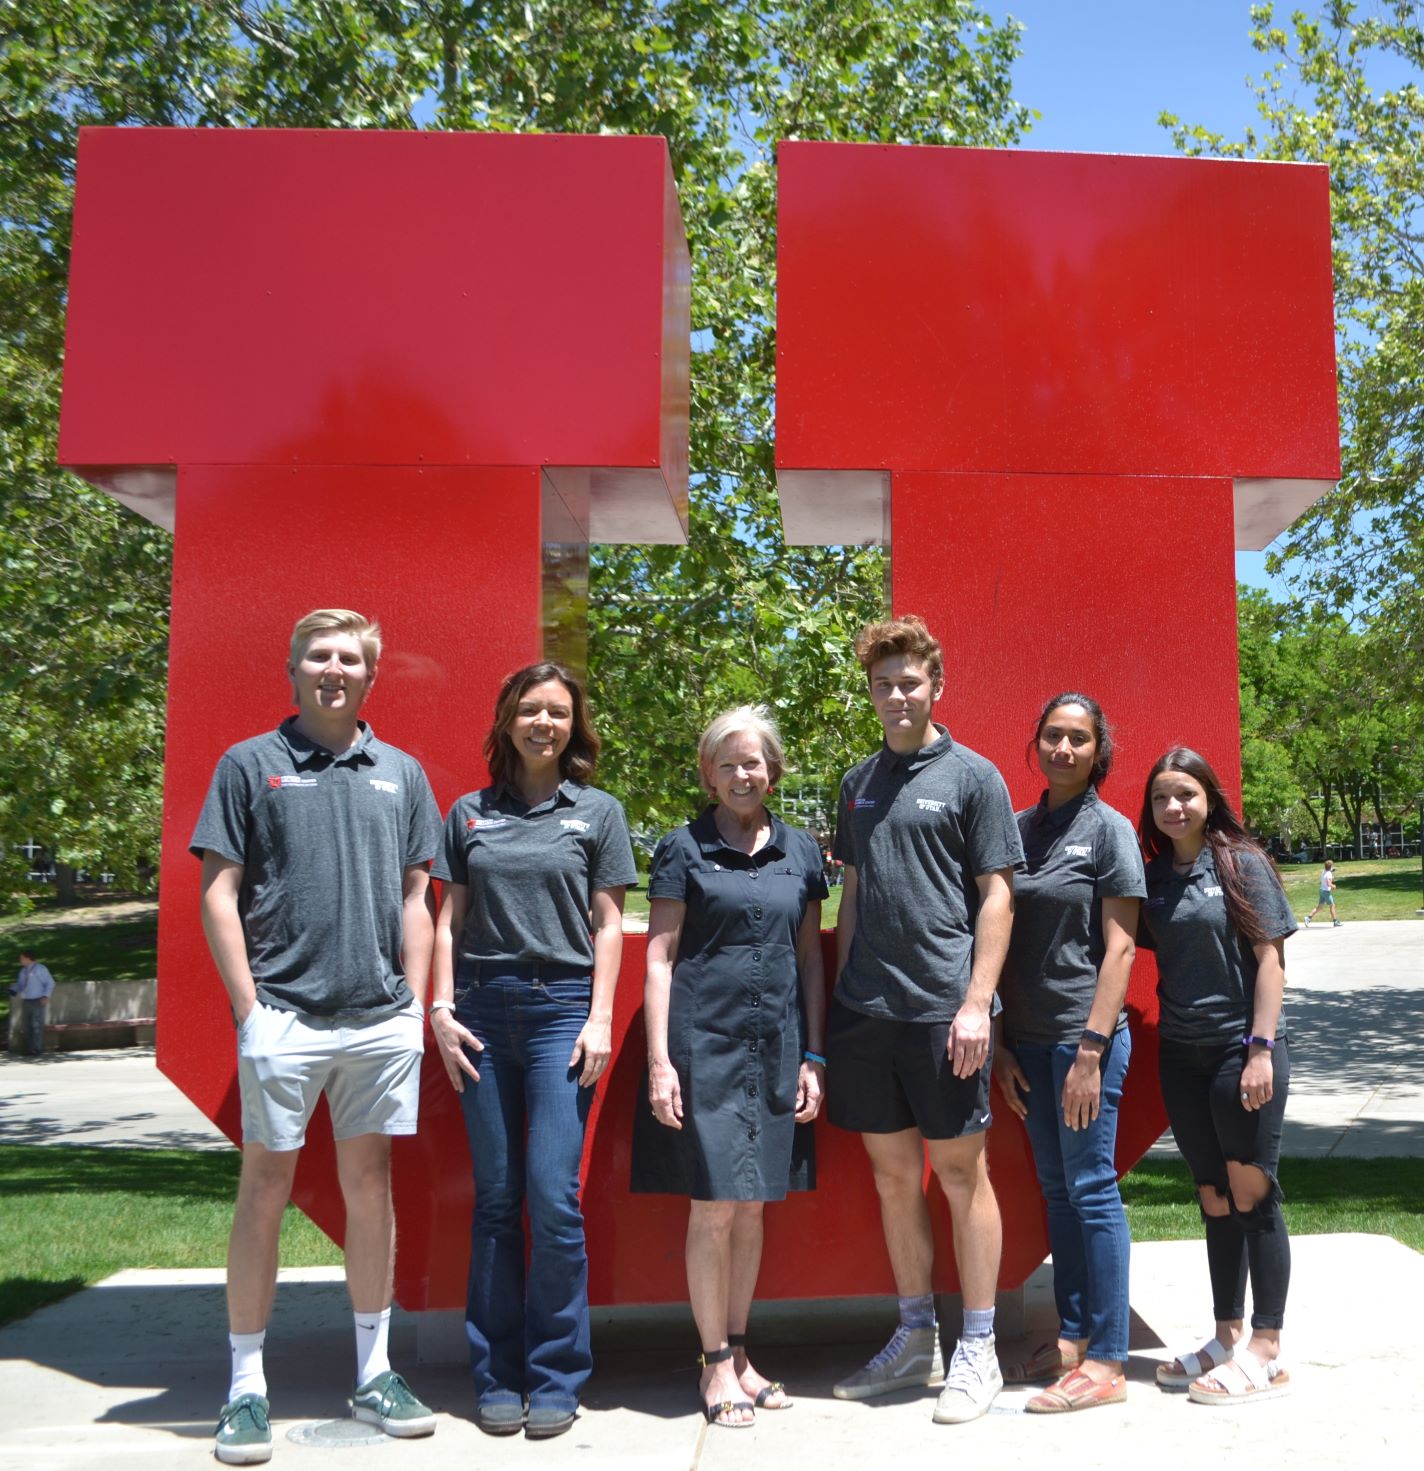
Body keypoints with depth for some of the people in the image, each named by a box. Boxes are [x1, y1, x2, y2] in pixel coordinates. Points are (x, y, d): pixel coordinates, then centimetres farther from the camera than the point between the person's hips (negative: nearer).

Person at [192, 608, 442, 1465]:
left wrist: (415, 1007, 5)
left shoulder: (401, 774, 11)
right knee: (266, 1188, 4)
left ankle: (375, 1372, 23)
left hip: (382, 1021, 3)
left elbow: (415, 898, 12)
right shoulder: (251, 766, 2)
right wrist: (249, 1009, -8)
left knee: (370, 1184, 11)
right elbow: (220, 893, -1)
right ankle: (247, 1386, 16)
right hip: (285, 1016, -3)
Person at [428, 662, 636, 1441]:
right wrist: (441, 1009, 1)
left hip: (561, 1006, -2)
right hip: (482, 1008, 2)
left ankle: (555, 1378, 9)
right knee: (495, 1199, 6)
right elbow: (448, 918, 11)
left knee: (554, 1197, -6)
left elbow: (608, 925, 4)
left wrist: (600, 1019, -5)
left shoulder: (598, 812, 7)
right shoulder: (469, 814, 11)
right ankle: (496, 1377, 18)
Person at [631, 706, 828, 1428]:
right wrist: (660, 1060, -8)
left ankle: (739, 1354, 25)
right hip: (704, 1045, -3)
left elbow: (811, 960, 13)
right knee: (713, 1206, -1)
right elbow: (659, 958, -2)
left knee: (752, 1205, 11)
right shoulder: (684, 849, 0)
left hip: (775, 1051, 4)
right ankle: (715, 1364, 15)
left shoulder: (799, 850, 10)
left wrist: (813, 1056, 7)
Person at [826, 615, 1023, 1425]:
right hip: (866, 1010, 5)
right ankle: (916, 1339, 26)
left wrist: (977, 1002, -13)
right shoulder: (860, 781, 13)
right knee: (893, 1175, 12)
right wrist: (842, 989, 12)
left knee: (961, 1173, 3)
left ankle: (978, 1350, 16)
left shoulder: (972, 776, -3)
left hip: (943, 1009, -5)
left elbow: (996, 896, -6)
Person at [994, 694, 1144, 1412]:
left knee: (1091, 1188, 0)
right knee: (1056, 1188, 13)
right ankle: (1071, 1339, 24)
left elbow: (1119, 948, -10)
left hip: (1084, 1034, -6)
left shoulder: (1109, 829, -6)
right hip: (1029, 1036, 6)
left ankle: (1106, 1363, 10)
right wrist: (1001, 1042, 9)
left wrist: (1091, 1050, -16)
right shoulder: (1019, 827, 9)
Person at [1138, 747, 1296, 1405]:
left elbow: (1269, 958, -7)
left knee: (1251, 1192, -1)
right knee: (1214, 1198, 11)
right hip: (1182, 1055, 5)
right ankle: (1228, 1336, 22)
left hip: (1242, 1048, -4)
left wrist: (1262, 1048, -13)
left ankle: (1266, 1351, 7)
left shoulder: (1242, 863, -4)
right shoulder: (1152, 877, 8)